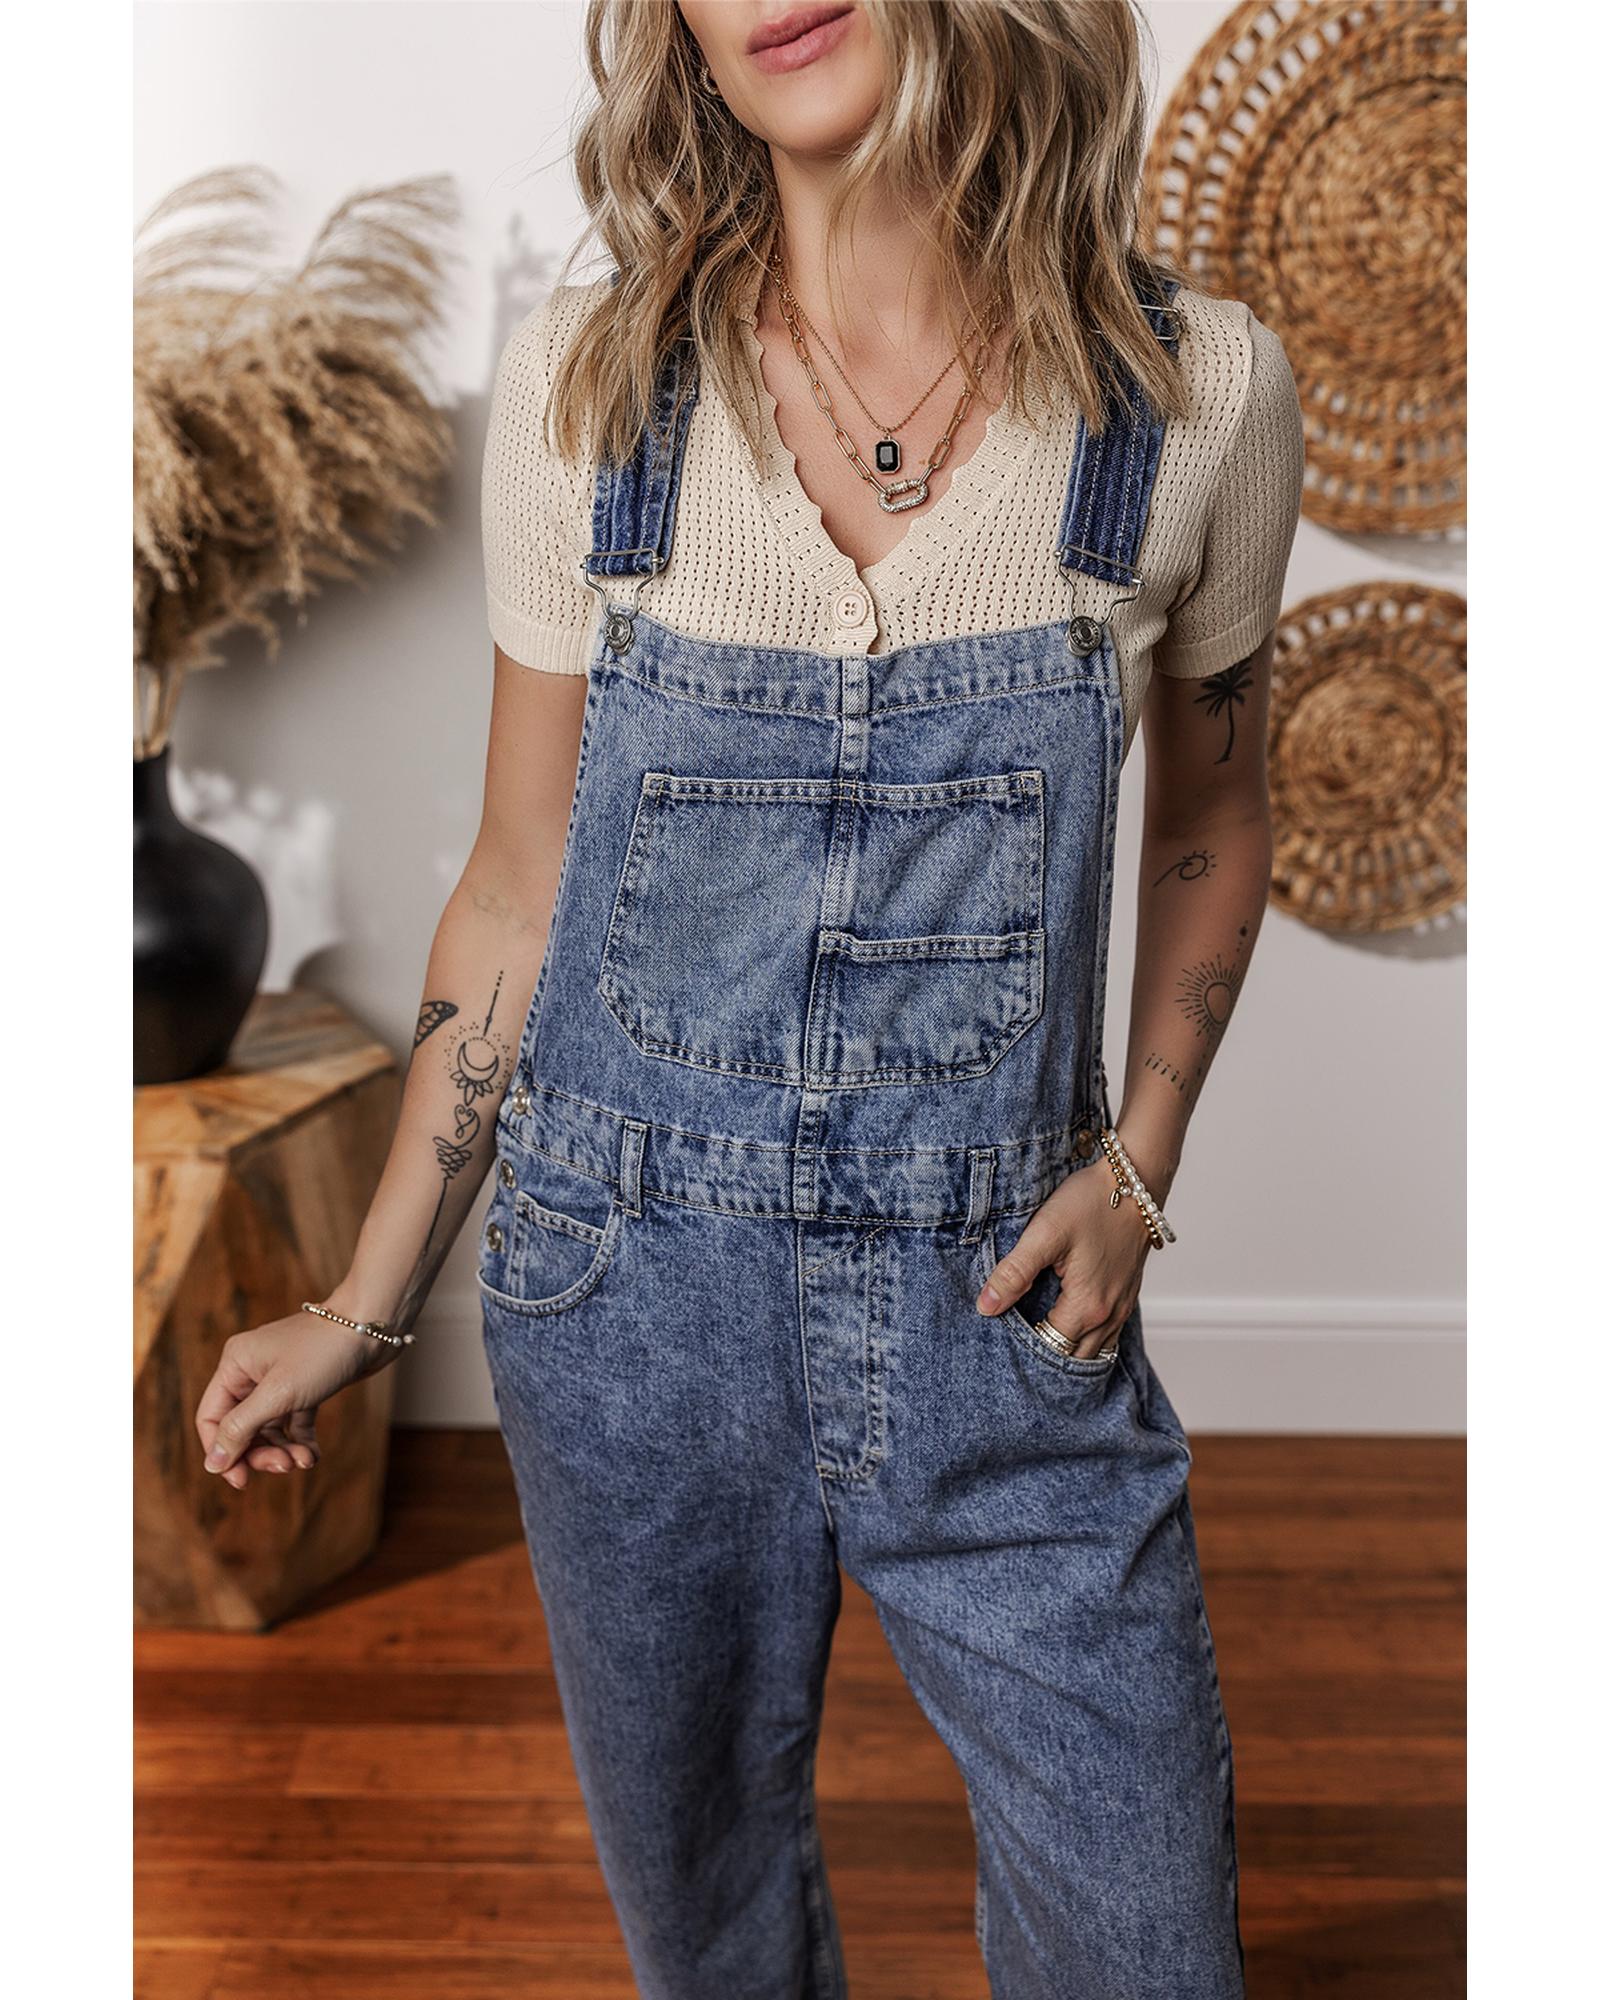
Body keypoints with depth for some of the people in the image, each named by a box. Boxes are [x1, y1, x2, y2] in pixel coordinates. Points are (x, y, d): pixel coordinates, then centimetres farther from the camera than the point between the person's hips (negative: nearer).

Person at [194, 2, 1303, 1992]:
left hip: (1002, 1306, 0)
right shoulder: (584, 379, -6)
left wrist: (1139, 1168, -2)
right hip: (633, 1299, 1)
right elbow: (517, 889, 1)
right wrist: (367, 1305, 4)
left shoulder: (1198, 385, -7)